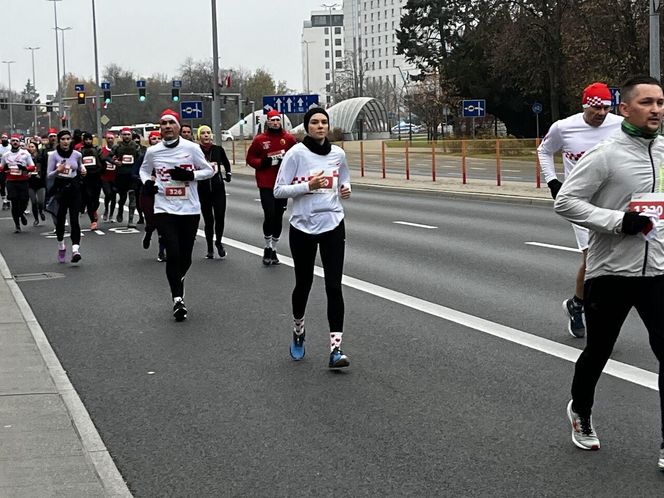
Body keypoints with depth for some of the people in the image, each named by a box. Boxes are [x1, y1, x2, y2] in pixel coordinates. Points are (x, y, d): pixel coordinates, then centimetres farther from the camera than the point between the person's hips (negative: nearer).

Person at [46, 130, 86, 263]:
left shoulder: (77, 155, 4)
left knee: (74, 219, -11)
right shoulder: (54, 155, -2)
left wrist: (82, 171, 2)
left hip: (74, 188, 0)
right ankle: (61, 246, 28)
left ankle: (75, 249, -20)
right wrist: (58, 171, -21)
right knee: (60, 219, 4)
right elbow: (49, 175, -2)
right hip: (60, 188, 0)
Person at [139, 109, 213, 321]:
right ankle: (178, 300, -3)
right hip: (164, 209, 0)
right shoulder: (153, 151, 1)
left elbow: (208, 170, 4)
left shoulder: (191, 148, -4)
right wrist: (147, 182, -2)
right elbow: (144, 170, 20)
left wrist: (189, 175, -14)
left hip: (190, 209, 0)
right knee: (173, 254, -12)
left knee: (185, 256, 9)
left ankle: (178, 282, 41)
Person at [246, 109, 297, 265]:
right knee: (269, 215, -12)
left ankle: (273, 249, 24)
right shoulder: (260, 139, -2)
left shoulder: (289, 138, 1)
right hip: (266, 185, -2)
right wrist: (262, 163, -14)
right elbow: (250, 158, 4)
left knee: (278, 217, 9)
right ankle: (268, 247, 8)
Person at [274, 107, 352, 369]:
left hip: (332, 226, 2)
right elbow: (278, 190, -9)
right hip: (303, 228, -2)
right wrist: (308, 185, -22)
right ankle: (298, 332, 40)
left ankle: (335, 349, -8)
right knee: (303, 283, 12)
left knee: (334, 286, -7)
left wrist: (345, 189, -1)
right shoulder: (296, 153, -8)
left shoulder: (338, 153, 3)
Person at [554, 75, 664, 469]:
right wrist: (618, 220, -20)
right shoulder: (606, 154, -12)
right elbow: (565, 202, -13)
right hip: (610, 273, -4)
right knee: (598, 351, 13)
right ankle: (581, 412, 41)